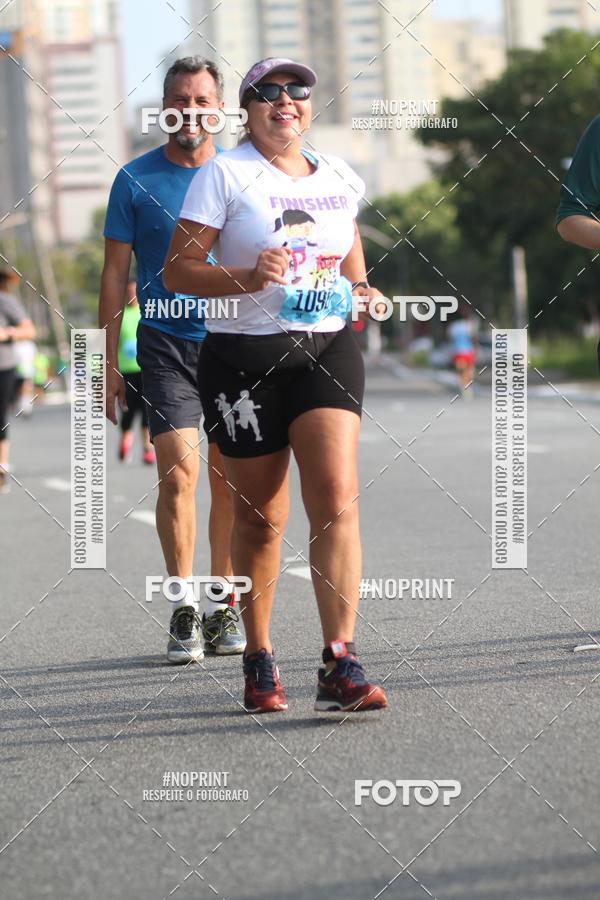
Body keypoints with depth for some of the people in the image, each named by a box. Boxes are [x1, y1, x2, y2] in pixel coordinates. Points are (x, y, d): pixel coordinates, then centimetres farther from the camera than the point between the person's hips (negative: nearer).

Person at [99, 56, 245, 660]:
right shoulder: (135, 179, 1)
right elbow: (115, 273, 4)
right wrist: (109, 361, 0)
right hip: (165, 343, -2)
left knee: (229, 480, 4)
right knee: (178, 472, -13)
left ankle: (222, 606, 15)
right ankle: (183, 606, -5)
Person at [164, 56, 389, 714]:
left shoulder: (339, 176, 11)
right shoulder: (224, 174, -3)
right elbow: (177, 270, -6)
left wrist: (360, 286, 10)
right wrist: (247, 278, -22)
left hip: (327, 350, 3)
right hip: (243, 357, -3)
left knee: (337, 498, -14)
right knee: (259, 517, 4)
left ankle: (340, 665, -16)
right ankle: (259, 663, 22)